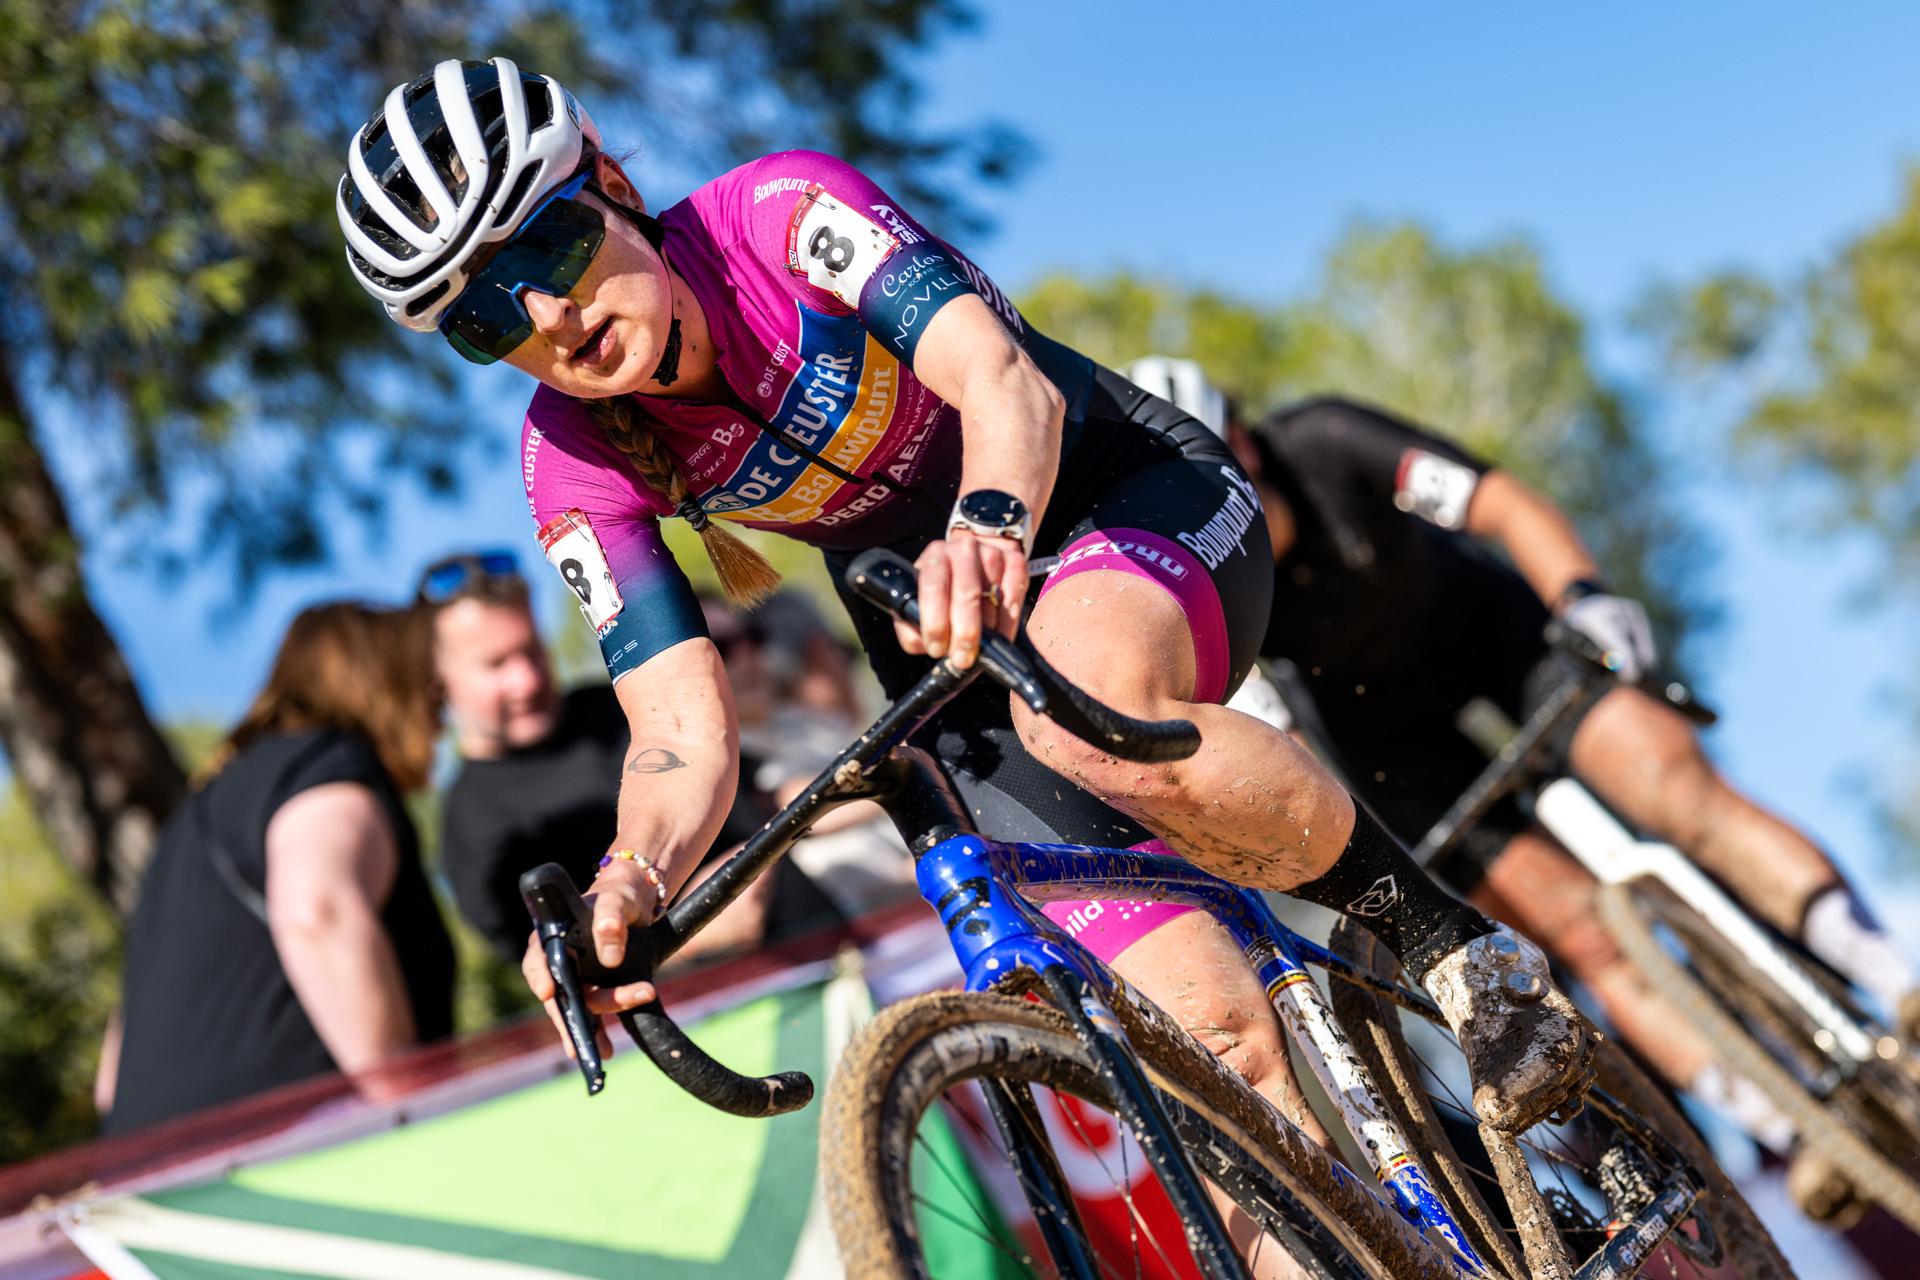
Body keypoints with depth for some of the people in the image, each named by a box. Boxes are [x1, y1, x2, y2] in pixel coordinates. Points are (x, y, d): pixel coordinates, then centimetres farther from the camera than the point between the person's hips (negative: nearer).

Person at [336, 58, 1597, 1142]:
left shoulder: (778, 211, -23)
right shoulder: (578, 465, -12)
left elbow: (1003, 381, -36)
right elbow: (682, 733, -18)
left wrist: (991, 527, -59)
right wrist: (632, 881, -40)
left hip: (1138, 503, -4)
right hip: (960, 659, 4)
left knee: (1091, 712, -40)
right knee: (1211, 1033, -13)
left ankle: (1457, 942, -19)